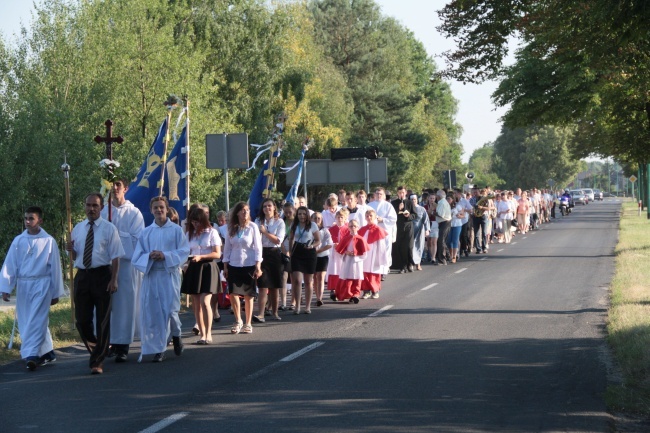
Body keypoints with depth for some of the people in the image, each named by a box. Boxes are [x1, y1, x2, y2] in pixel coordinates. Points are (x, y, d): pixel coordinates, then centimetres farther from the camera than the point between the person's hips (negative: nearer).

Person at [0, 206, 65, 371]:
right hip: (23, 285, 4)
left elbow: (55, 267, 1)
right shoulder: (18, 241, 3)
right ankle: (47, 352, 23)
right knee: (25, 322, 9)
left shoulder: (49, 241, -3)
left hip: (41, 285, -4)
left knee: (36, 320, -13)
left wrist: (56, 293, 4)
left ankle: (31, 355, -19)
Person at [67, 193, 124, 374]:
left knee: (102, 320, 1)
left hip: (101, 275, -4)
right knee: (82, 320, 4)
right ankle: (95, 350, 29)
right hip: (82, 276, 4)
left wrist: (114, 280, -13)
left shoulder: (109, 229, -3)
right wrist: (71, 250, -7)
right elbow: (74, 257, 16)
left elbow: (115, 257, -5)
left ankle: (97, 362, 8)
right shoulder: (78, 229, 11)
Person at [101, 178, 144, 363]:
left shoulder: (133, 213, 2)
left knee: (125, 304, -4)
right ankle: (113, 342, 10)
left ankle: (123, 346, -2)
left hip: (127, 263, -3)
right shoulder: (103, 212, 12)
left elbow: (137, 239, -5)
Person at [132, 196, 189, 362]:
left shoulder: (176, 230, 5)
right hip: (151, 275, 2)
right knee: (153, 312, -2)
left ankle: (176, 335, 22)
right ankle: (158, 349, 5)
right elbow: (137, 256, 8)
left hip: (169, 275, -2)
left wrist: (165, 255, -15)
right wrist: (149, 256, -13)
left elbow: (184, 252, -2)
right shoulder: (146, 233, 12)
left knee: (170, 309, -9)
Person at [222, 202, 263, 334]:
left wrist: (258, 266, -9)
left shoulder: (252, 227, -3)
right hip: (234, 265, 2)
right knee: (233, 293, -1)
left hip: (249, 265, -2)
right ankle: (238, 321, 17)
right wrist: (225, 266, 5)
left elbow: (258, 247, -3)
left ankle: (248, 323, 14)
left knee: (248, 295, 3)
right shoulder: (232, 228, 4)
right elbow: (227, 248, 8)